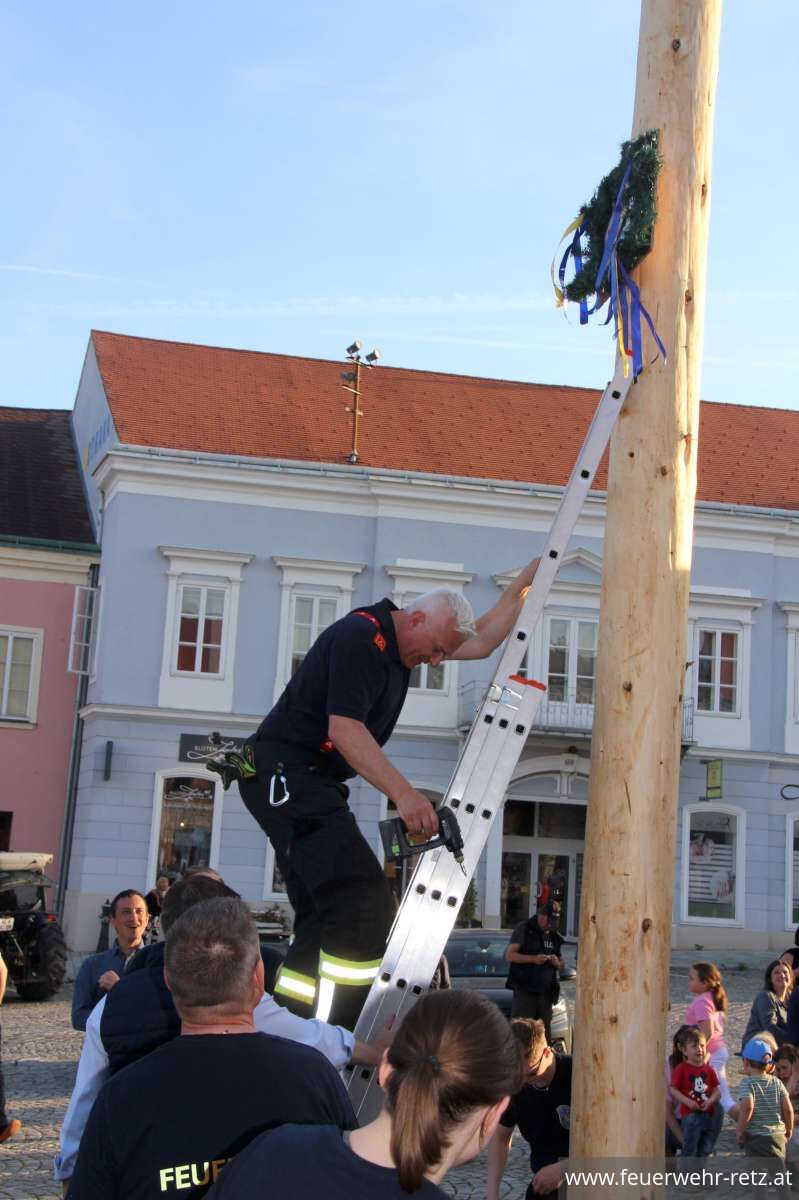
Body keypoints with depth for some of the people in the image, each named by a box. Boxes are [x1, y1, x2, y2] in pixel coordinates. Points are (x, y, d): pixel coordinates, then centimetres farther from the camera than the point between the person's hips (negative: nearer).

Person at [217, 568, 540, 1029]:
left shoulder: (399, 640, 14)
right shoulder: (360, 636, -16)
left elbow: (485, 640, 22)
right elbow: (345, 729, -24)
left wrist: (526, 582, 14)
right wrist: (403, 793, -31)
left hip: (312, 783, 11)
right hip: (285, 771, -11)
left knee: (325, 914, 9)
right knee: (366, 900, -18)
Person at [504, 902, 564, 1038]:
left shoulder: (554, 936, 17)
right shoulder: (524, 929, 1)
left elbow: (561, 966, 24)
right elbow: (509, 955, -6)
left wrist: (557, 963, 0)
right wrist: (533, 959, -16)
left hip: (545, 992, 5)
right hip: (524, 990, -5)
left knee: (545, 1031, 3)